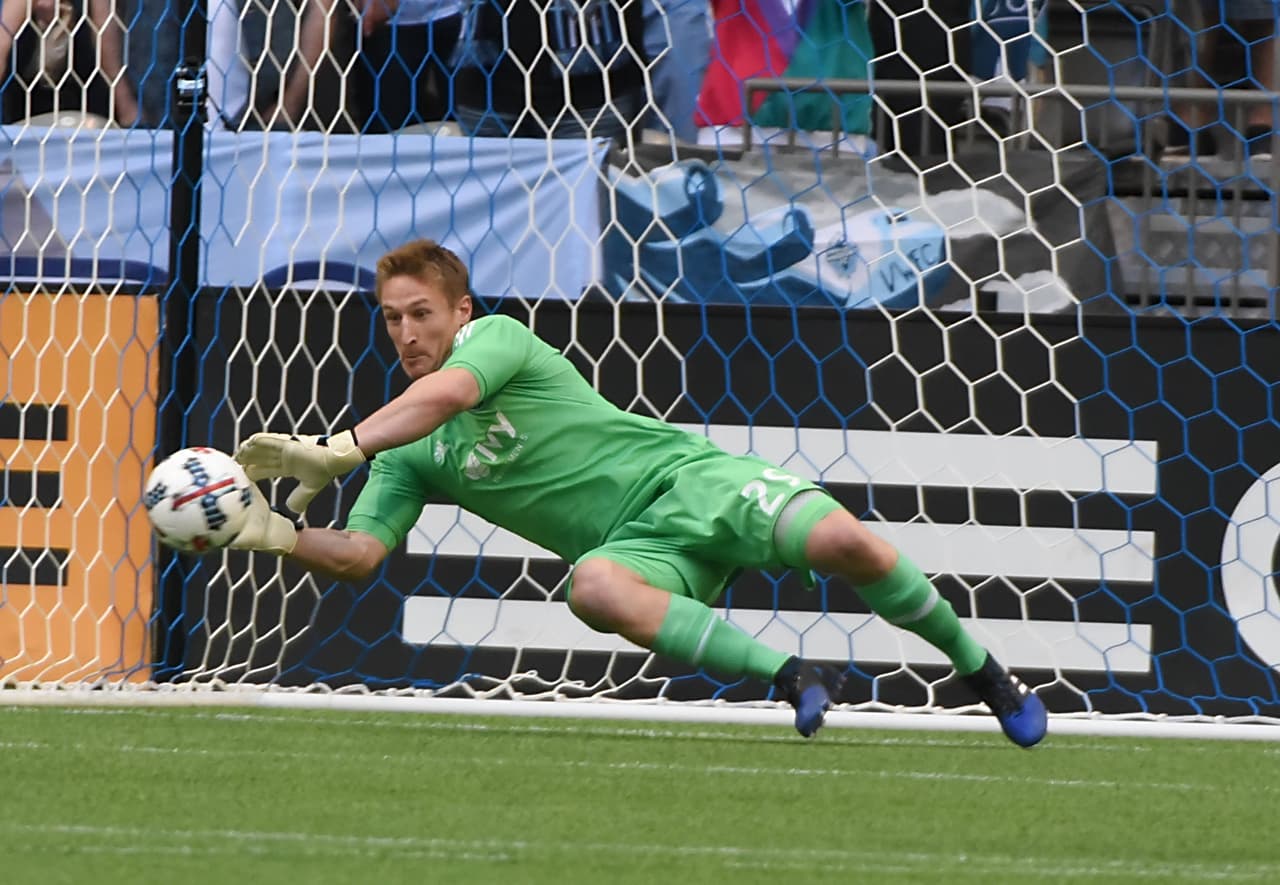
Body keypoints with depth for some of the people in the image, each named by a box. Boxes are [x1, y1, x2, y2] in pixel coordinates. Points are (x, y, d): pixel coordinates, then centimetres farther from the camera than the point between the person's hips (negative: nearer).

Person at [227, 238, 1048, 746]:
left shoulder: (498, 338, -7)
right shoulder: (408, 460, 11)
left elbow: (446, 393, -28)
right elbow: (360, 554, 3)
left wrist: (335, 450, -35)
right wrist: (276, 534, -17)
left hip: (688, 478, -4)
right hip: (641, 550, 4)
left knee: (841, 541, -27)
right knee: (593, 589, -35)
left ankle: (980, 668, -4)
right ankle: (796, 676, -30)